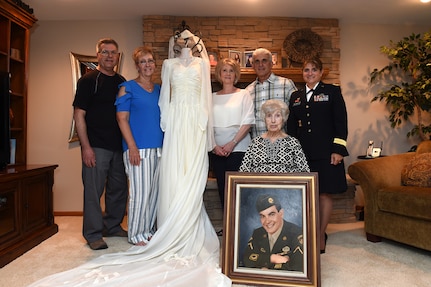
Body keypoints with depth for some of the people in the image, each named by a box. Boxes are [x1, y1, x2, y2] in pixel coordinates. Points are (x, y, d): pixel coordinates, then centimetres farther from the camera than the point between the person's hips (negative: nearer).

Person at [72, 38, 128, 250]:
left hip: (119, 146, 6)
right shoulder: (88, 80, -3)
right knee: (93, 190, -1)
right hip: (96, 146, -6)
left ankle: (113, 226, 30)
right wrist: (86, 147, -14)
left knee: (119, 188, 13)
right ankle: (93, 234, 13)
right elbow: (78, 115, -7)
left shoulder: (122, 82, 13)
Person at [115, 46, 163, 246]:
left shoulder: (159, 89, 16)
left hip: (158, 148, 6)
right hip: (138, 148, -6)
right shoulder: (128, 88, 0)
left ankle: (148, 230, 25)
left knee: (154, 192, 10)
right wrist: (132, 147, -15)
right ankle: (135, 235, 12)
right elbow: (122, 119, -7)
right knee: (140, 192, -4)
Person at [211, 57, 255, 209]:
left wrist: (232, 143, -11)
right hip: (216, 150, 3)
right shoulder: (213, 97, 12)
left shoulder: (243, 94, 5)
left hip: (238, 149, -3)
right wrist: (214, 145, -5)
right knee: (222, 189, 6)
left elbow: (247, 122, -4)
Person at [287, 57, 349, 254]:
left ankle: (321, 235, 17)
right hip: (302, 153, 3)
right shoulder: (296, 96, 15)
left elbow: (341, 121, -2)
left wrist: (338, 149, -11)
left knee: (324, 194, 2)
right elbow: (291, 126, 15)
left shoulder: (332, 91, 5)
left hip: (325, 152, -3)